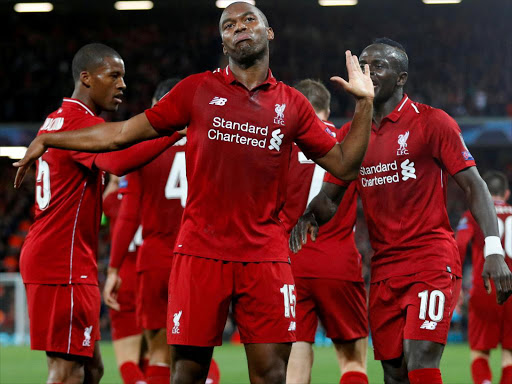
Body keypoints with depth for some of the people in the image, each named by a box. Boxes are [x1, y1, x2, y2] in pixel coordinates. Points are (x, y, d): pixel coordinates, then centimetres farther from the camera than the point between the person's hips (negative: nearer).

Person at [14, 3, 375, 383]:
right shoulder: (198, 89, 7)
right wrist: (47, 139, 12)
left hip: (265, 255, 1)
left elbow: (344, 165, 14)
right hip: (200, 250, -1)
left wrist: (364, 103, 6)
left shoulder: (292, 105, 10)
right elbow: (124, 133, 11)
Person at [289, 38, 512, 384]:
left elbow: (474, 186, -6)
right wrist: (308, 216, -7)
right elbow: (329, 198, 18)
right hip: (384, 270, 6)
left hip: (432, 263, -6)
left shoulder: (432, 122, -4)